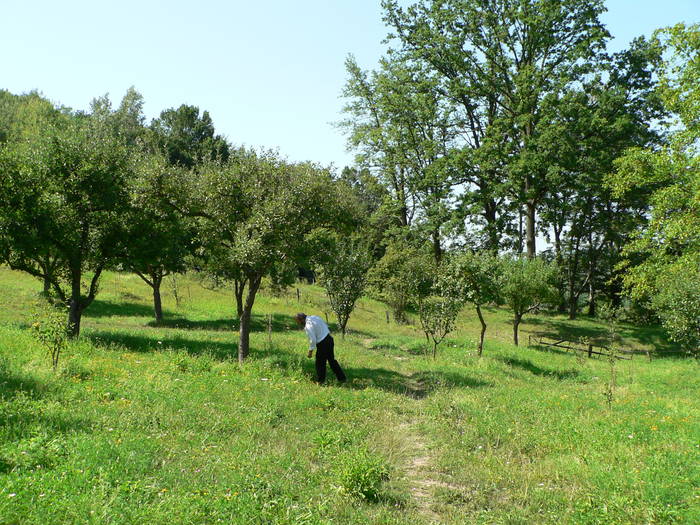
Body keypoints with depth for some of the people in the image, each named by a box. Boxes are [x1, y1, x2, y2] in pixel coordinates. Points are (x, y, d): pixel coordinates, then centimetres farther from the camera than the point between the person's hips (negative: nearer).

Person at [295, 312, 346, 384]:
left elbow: (313, 340, -21)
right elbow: (326, 326, 15)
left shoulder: (308, 326, -19)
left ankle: (320, 381, 23)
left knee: (320, 363, 9)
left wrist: (310, 351, -9)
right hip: (329, 338, 9)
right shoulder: (314, 317, 7)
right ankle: (342, 378, 26)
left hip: (323, 343, -9)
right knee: (332, 360, 20)